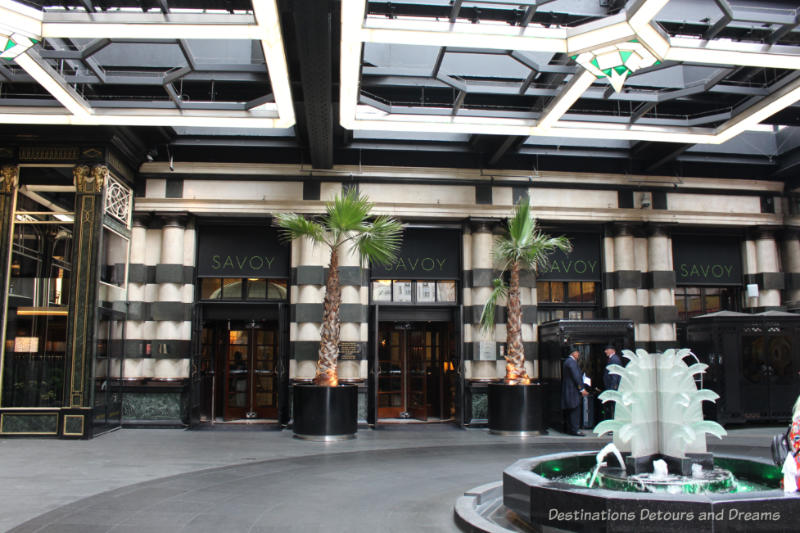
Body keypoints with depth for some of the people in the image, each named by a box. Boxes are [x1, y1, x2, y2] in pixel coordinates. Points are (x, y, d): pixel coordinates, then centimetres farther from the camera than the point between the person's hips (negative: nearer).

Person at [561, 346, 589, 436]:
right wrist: (582, 389, -16)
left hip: (567, 390, 11)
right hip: (572, 390, -11)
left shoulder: (567, 361, 17)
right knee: (575, 410, -8)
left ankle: (567, 429, 19)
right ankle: (574, 430, -8)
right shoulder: (571, 362, -15)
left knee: (568, 411, 14)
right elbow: (576, 376, -19)